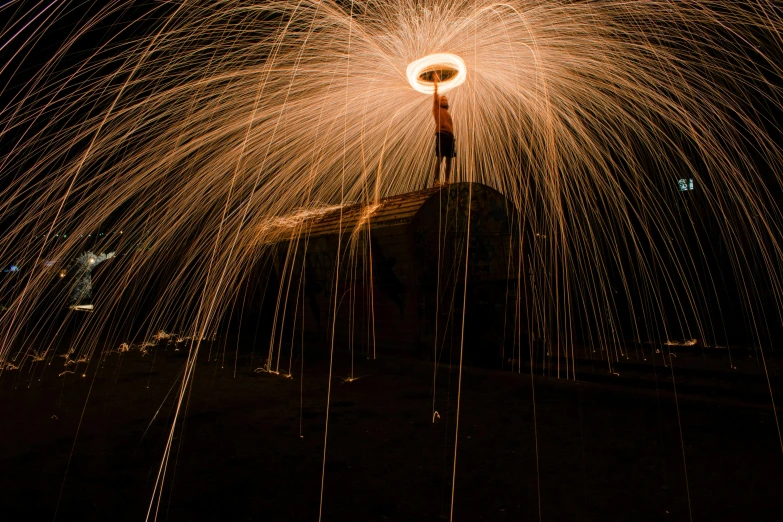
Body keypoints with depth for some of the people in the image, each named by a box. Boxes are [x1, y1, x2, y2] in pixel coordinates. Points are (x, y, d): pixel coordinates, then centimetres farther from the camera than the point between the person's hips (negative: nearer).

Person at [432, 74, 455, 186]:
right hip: (441, 134, -6)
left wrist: (452, 137, 12)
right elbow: (435, 94, 9)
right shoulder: (437, 109, 14)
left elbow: (451, 125, 22)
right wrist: (435, 81, 12)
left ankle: (446, 180, 4)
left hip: (450, 136, 6)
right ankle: (437, 181, -14)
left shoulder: (447, 113, 28)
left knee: (449, 159, 1)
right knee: (439, 158, -13)